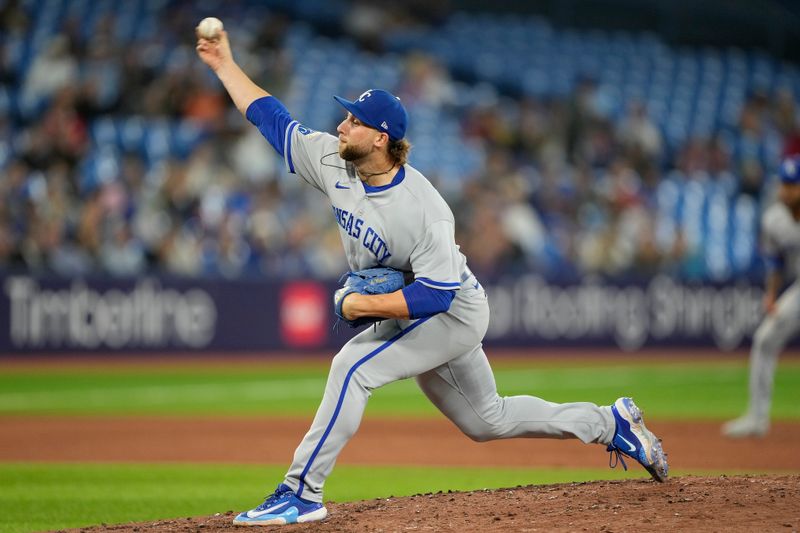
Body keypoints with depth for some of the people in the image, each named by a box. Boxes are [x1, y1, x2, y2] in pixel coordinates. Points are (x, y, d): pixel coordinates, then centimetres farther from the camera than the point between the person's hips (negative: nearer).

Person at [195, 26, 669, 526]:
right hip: (405, 314, 9)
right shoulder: (332, 161, -11)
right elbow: (271, 117, -1)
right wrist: (226, 65, -3)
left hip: (453, 313, -8)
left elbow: (435, 296, -34)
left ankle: (302, 492, -20)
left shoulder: (424, 210, -32)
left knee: (353, 367, -25)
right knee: (487, 419, 18)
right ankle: (610, 422, 32)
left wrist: (362, 304, -32)